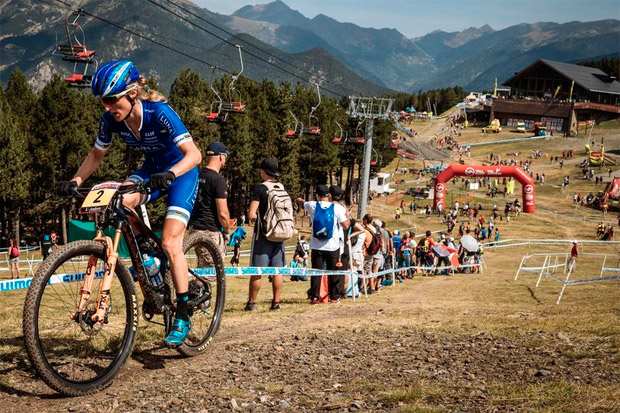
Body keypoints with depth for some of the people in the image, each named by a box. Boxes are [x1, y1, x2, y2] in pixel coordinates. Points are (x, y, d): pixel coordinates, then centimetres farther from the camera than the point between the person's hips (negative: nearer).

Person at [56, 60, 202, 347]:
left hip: (181, 172, -5)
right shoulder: (111, 119, -14)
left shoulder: (159, 113, -30)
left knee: (170, 243, -17)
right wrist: (75, 180, -15)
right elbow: (97, 155, 1)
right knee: (119, 201, -26)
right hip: (151, 169, 5)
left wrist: (170, 174, -54)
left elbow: (194, 154, -36)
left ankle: (182, 317, -6)